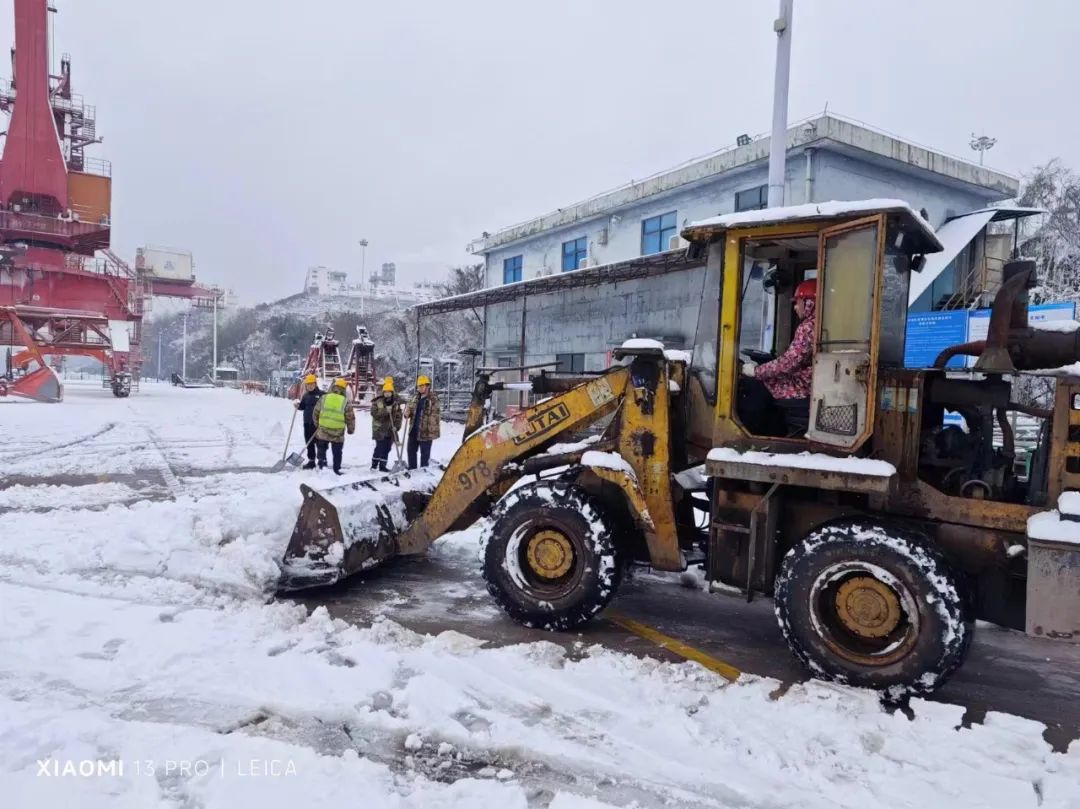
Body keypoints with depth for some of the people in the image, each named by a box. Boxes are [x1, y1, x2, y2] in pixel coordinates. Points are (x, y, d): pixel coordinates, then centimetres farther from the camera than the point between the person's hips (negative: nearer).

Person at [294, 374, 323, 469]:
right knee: (309, 443, 9)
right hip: (307, 423, 6)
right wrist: (298, 405, -3)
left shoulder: (321, 394, -5)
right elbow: (303, 406, 19)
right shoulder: (305, 395, 13)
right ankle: (311, 461, 18)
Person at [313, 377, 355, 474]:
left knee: (321, 448, 20)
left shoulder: (324, 398, 0)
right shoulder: (346, 402, -6)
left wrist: (317, 424, 24)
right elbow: (350, 418, -3)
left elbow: (316, 412, 8)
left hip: (323, 431, 1)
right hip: (338, 434, -1)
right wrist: (351, 429, 12)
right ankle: (336, 470, 16)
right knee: (337, 452, 12)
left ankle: (322, 462, 6)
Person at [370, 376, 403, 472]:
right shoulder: (377, 402, -4)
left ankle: (382, 466, 16)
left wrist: (396, 426, -9)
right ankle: (374, 464, 4)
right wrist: (385, 410, -24)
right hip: (379, 429, -4)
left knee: (387, 448, 6)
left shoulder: (396, 403, 5)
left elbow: (398, 416, 3)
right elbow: (374, 413, -14)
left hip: (390, 430, 4)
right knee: (380, 447, -8)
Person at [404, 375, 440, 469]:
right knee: (411, 449, 15)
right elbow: (409, 408, 21)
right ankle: (412, 468, 28)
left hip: (426, 431, -8)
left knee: (425, 452, 3)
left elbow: (434, 416, -15)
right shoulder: (415, 398, 10)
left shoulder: (433, 399, -13)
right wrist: (407, 412, -5)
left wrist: (432, 430, -19)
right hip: (414, 429, 8)